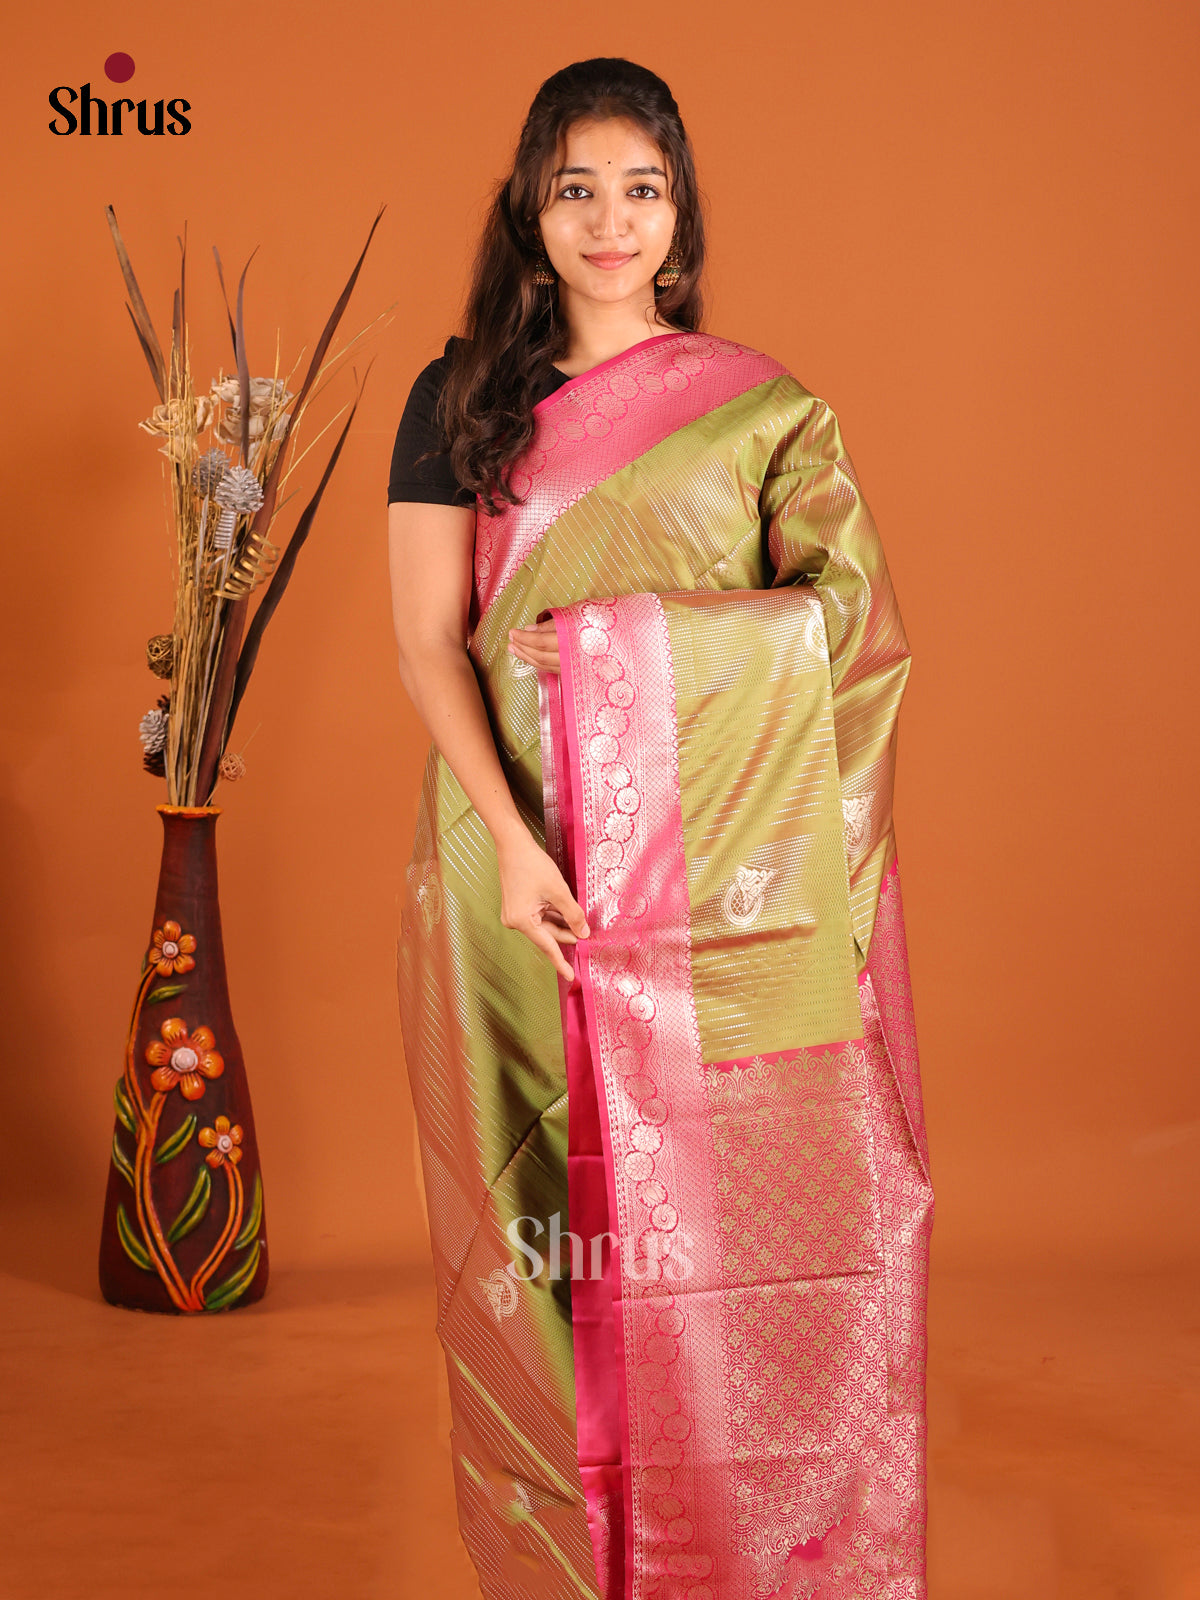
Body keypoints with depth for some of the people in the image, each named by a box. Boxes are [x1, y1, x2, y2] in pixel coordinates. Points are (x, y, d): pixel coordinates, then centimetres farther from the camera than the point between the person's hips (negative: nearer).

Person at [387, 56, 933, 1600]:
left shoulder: (765, 409, 8)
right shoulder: (461, 399, 7)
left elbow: (848, 615, 0)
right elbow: (428, 642, -1)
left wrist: (612, 635, -10)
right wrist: (511, 840, -14)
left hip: (719, 882, 0)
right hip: (530, 873, 0)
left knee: (727, 1213, 1)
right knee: (558, 1207, 5)